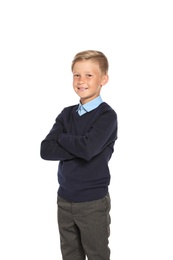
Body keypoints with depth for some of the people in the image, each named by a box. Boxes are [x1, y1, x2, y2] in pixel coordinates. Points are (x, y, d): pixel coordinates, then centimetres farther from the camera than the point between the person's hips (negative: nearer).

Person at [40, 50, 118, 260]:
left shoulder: (107, 115, -12)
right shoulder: (66, 114, 3)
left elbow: (88, 148, -28)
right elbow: (46, 150, -8)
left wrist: (61, 137, -11)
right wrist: (79, 146, -19)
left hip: (94, 202, -5)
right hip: (64, 199, 5)